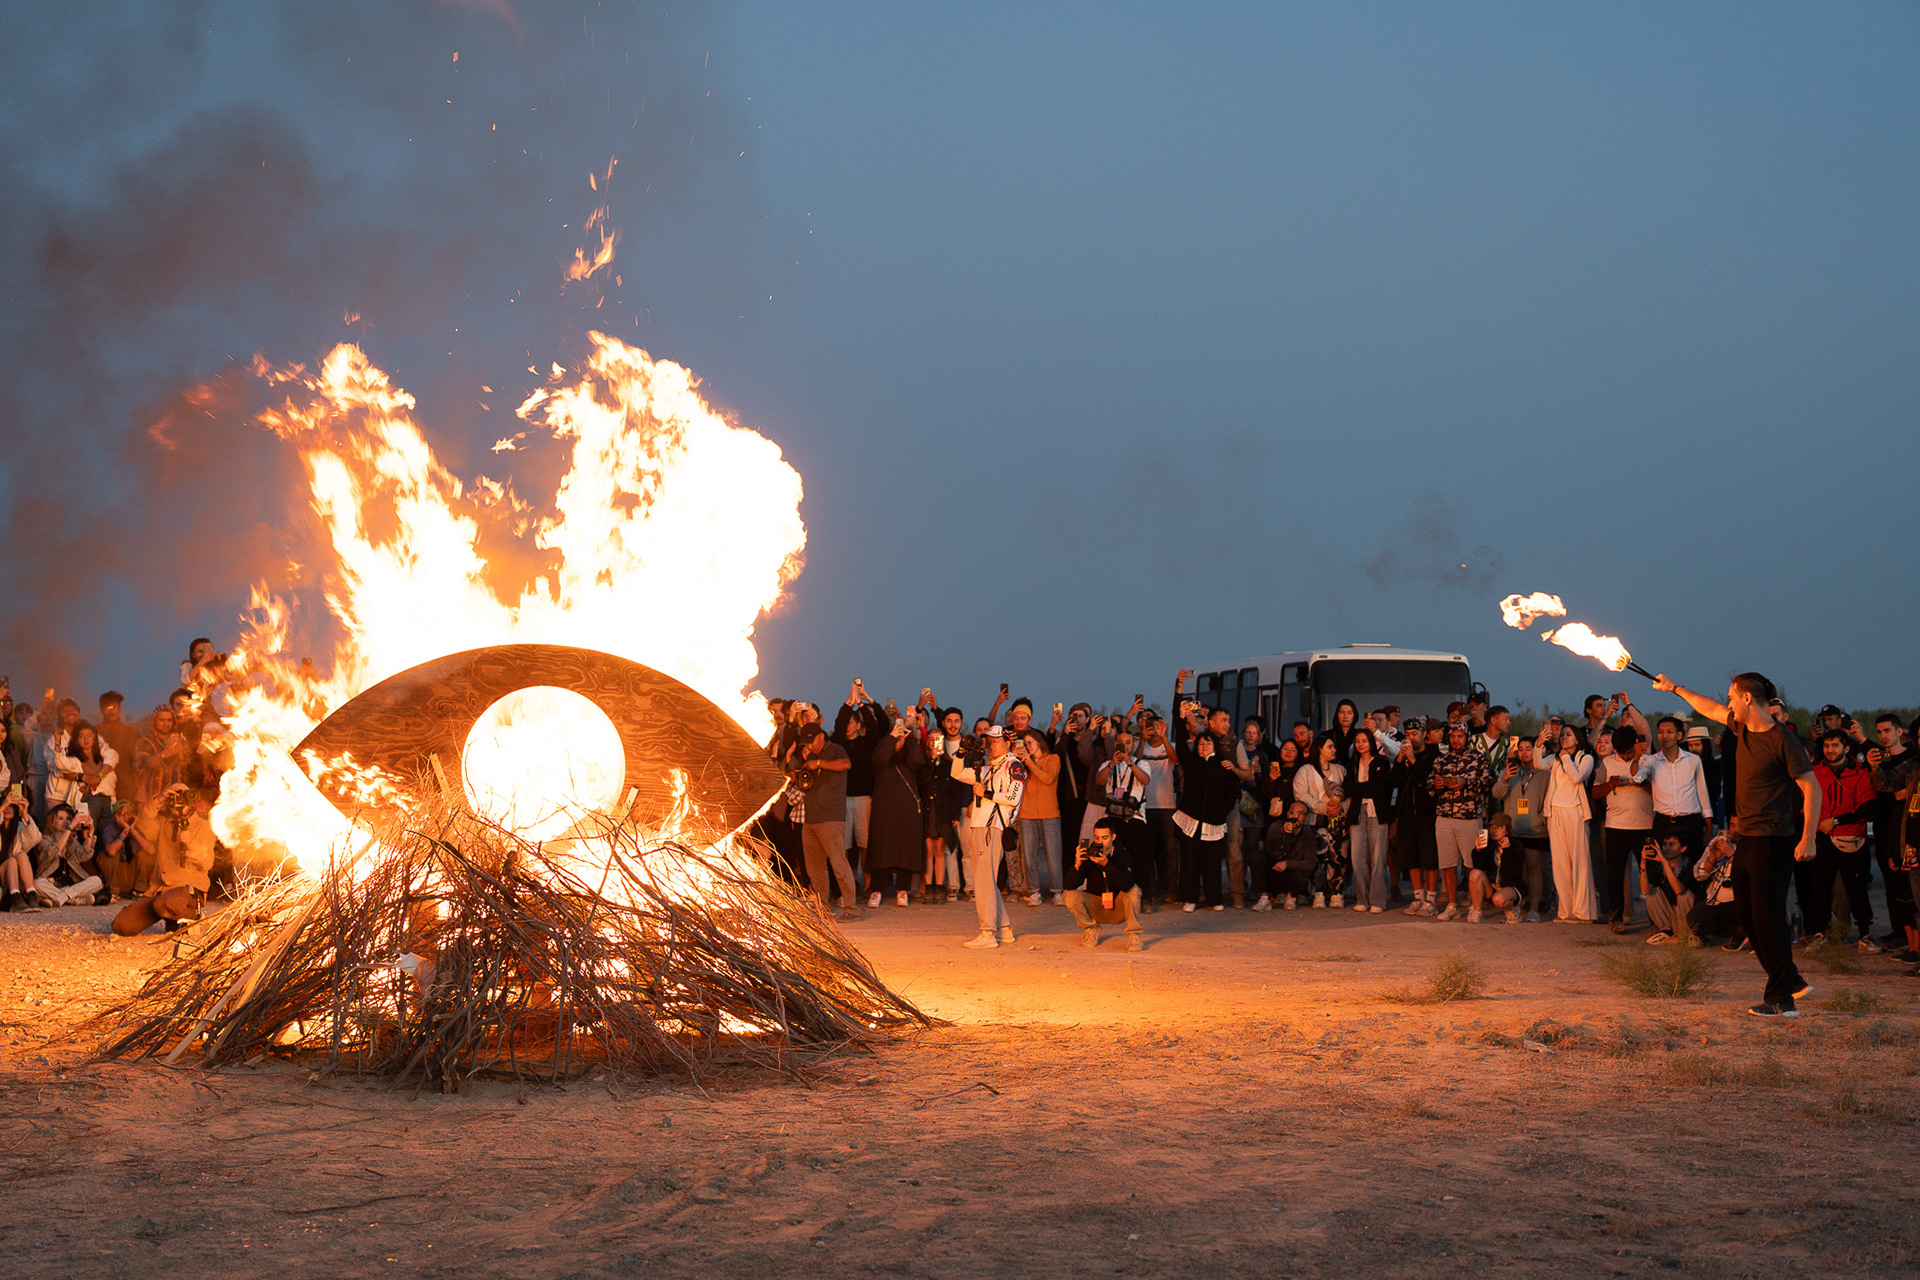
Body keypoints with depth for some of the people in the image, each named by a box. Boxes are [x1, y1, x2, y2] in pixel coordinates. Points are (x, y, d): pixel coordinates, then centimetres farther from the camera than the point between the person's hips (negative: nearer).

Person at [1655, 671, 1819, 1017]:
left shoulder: (1782, 741, -15)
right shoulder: (1742, 728, 9)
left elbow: (1812, 788, -15)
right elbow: (1711, 708, 28)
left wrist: (1808, 839, -21)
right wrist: (1675, 688, 37)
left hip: (1772, 842, -9)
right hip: (1745, 839, 9)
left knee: (1767, 917, -8)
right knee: (1747, 915, 11)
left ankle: (1780, 998, -2)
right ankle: (1792, 982, 20)